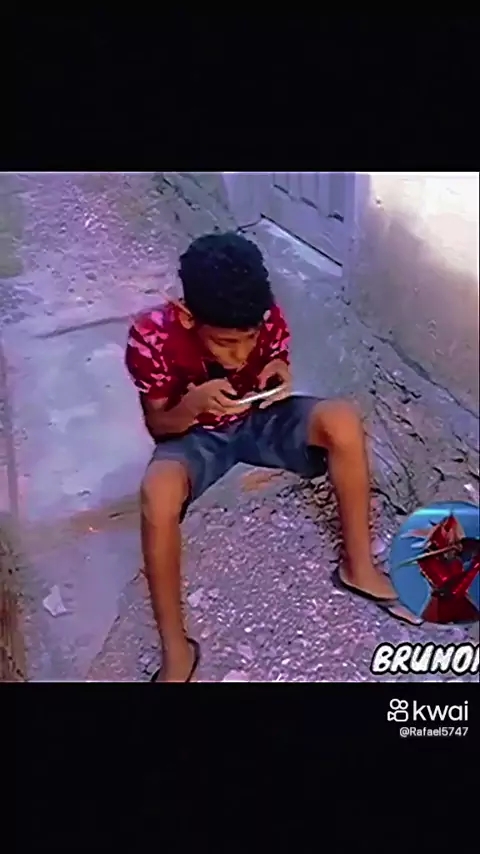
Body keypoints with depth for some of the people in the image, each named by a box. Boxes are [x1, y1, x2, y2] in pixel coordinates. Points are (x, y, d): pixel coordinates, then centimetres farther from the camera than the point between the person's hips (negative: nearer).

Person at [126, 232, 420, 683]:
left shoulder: (268, 317, -20)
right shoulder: (151, 337, -27)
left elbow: (273, 377, -1)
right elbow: (157, 426, -15)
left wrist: (280, 373, -26)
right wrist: (193, 403, -36)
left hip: (256, 418, 3)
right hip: (194, 435, -2)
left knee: (343, 420, -26)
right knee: (157, 493, -37)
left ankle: (359, 566, -7)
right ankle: (176, 651, -20)